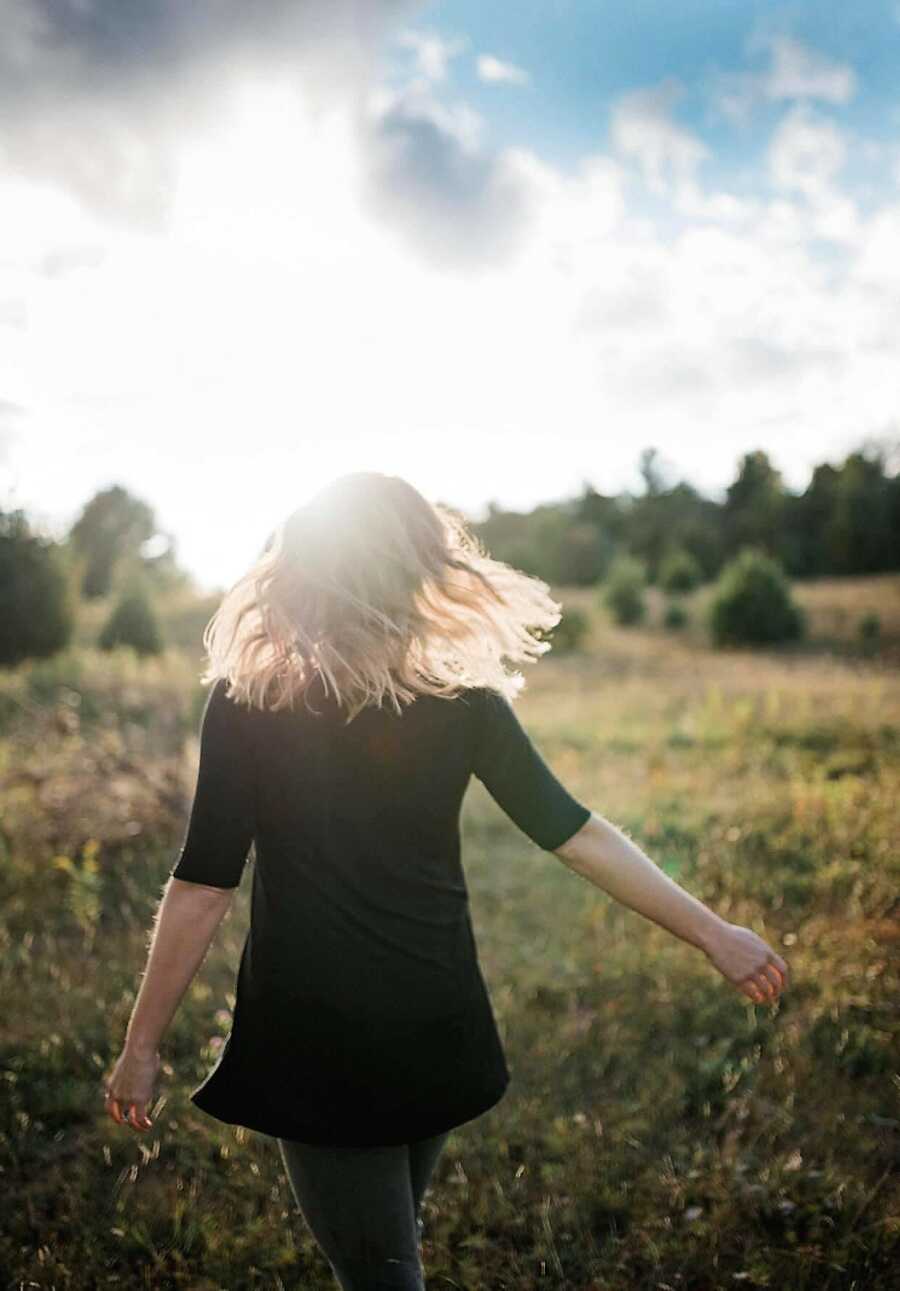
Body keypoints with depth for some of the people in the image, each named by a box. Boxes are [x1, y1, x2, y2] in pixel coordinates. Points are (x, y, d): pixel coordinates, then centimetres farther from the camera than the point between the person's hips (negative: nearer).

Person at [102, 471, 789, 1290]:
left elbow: (204, 886, -13)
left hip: (309, 1044, -3)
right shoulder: (464, 701, -10)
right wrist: (714, 933, 2)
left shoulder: (246, 707, -15)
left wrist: (143, 1045, -3)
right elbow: (573, 835, -8)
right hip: (434, 1036, 3)